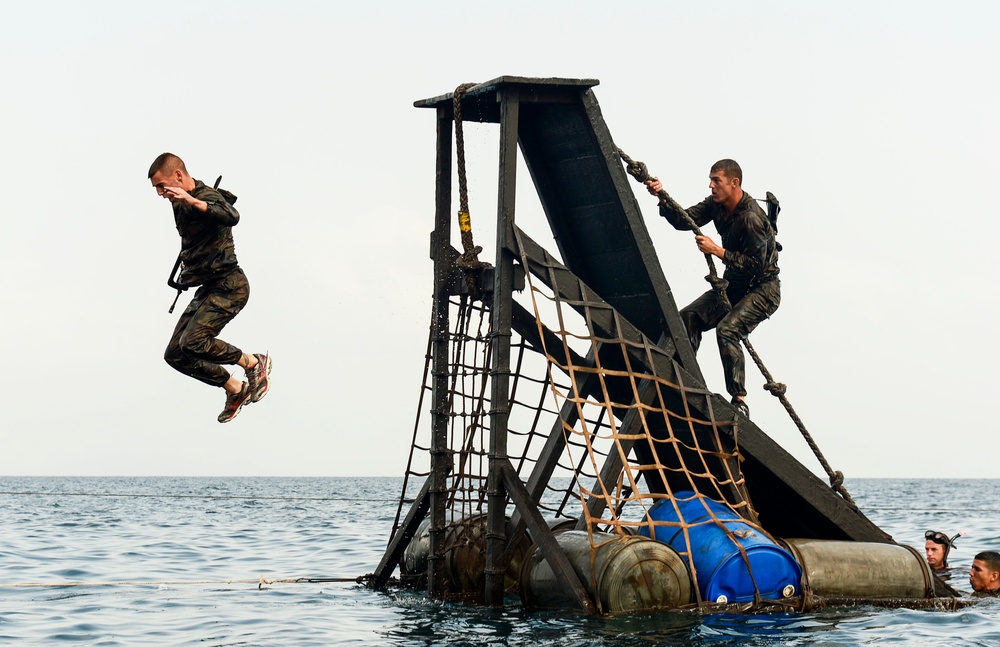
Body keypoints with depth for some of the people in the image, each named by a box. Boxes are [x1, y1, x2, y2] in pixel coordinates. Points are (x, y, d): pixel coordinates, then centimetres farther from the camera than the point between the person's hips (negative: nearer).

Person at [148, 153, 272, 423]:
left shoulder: (207, 198, -17)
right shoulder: (180, 205, 12)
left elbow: (232, 217, -42)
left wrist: (193, 201, -52)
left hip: (229, 286, -10)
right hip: (208, 289, 10)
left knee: (193, 342, -26)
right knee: (175, 355, 5)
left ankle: (254, 363, -5)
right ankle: (235, 389, 16)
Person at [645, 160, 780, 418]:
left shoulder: (751, 217, -26)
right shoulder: (717, 204, 0)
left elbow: (756, 264, -28)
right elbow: (684, 220, -4)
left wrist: (718, 251, -28)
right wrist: (663, 196, -19)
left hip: (762, 289, -9)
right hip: (734, 285, 9)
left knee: (727, 329, -29)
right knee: (688, 318, -8)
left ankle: (739, 401, -25)